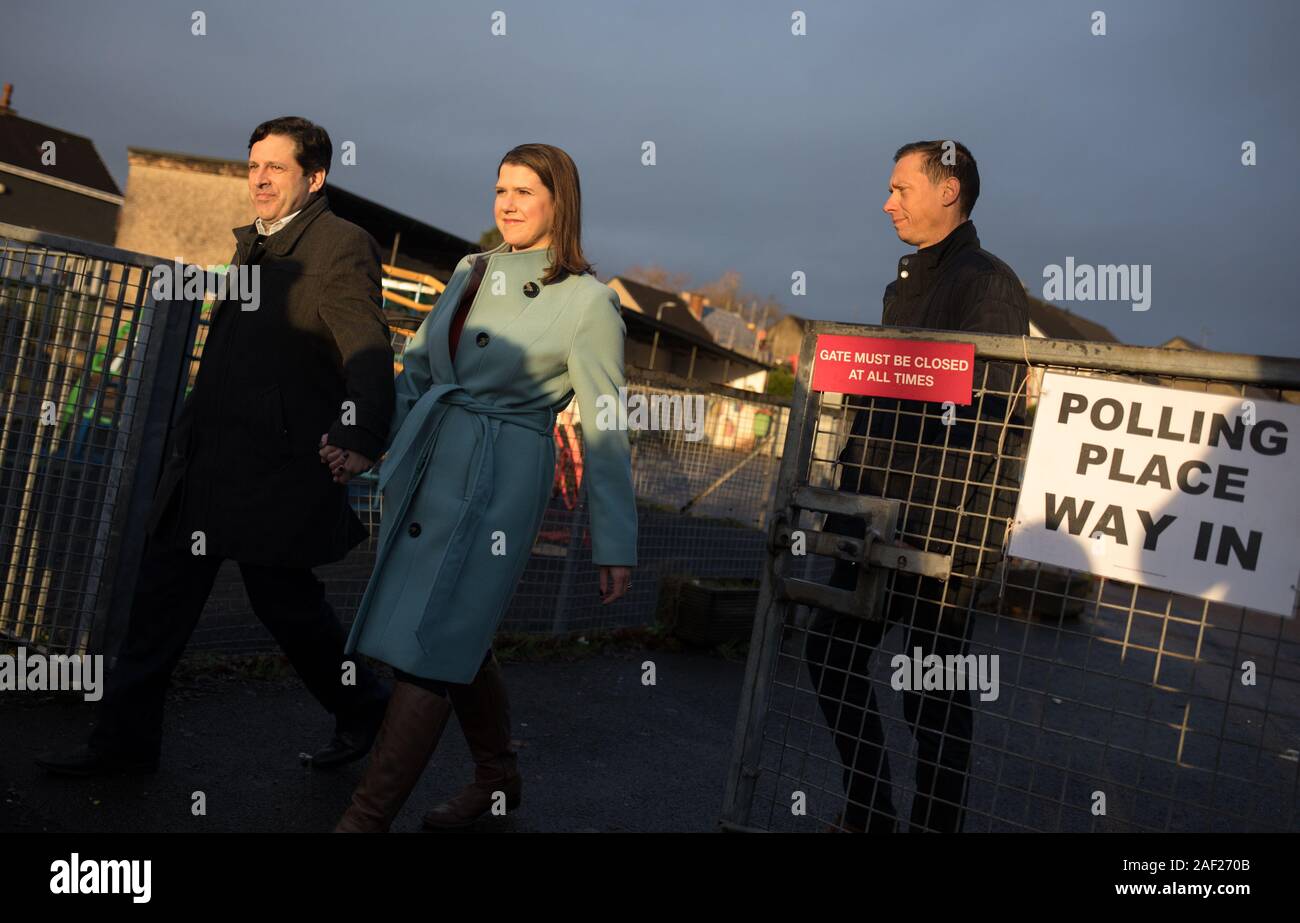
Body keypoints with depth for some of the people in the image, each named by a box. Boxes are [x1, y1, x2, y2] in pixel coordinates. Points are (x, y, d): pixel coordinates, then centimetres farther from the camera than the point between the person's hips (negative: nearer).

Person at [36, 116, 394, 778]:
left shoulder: (342, 247, -12)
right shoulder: (253, 244, 16)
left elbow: (368, 355, -24)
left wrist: (359, 439, -41)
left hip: (274, 472, -9)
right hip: (206, 462, 9)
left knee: (284, 600, 3)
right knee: (160, 594, 11)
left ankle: (362, 709, 27)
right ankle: (125, 740, 24)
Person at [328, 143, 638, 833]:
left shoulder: (587, 302, -7)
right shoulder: (471, 272, 11)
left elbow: (606, 430, -7)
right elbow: (416, 368, 17)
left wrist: (616, 543, -8)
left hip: (498, 484, -7)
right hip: (423, 466, 7)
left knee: (428, 650, -5)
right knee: (459, 637, 16)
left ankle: (366, 817, 6)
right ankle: (498, 777, 35)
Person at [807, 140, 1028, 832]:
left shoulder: (987, 284, -10)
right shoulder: (905, 284, 18)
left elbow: (989, 425, -18)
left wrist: (959, 539, -23)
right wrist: (850, 501, 18)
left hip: (941, 533, -9)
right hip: (878, 526, 9)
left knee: (932, 686, 2)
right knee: (830, 653, 13)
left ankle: (934, 823, 19)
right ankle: (867, 810, 28)